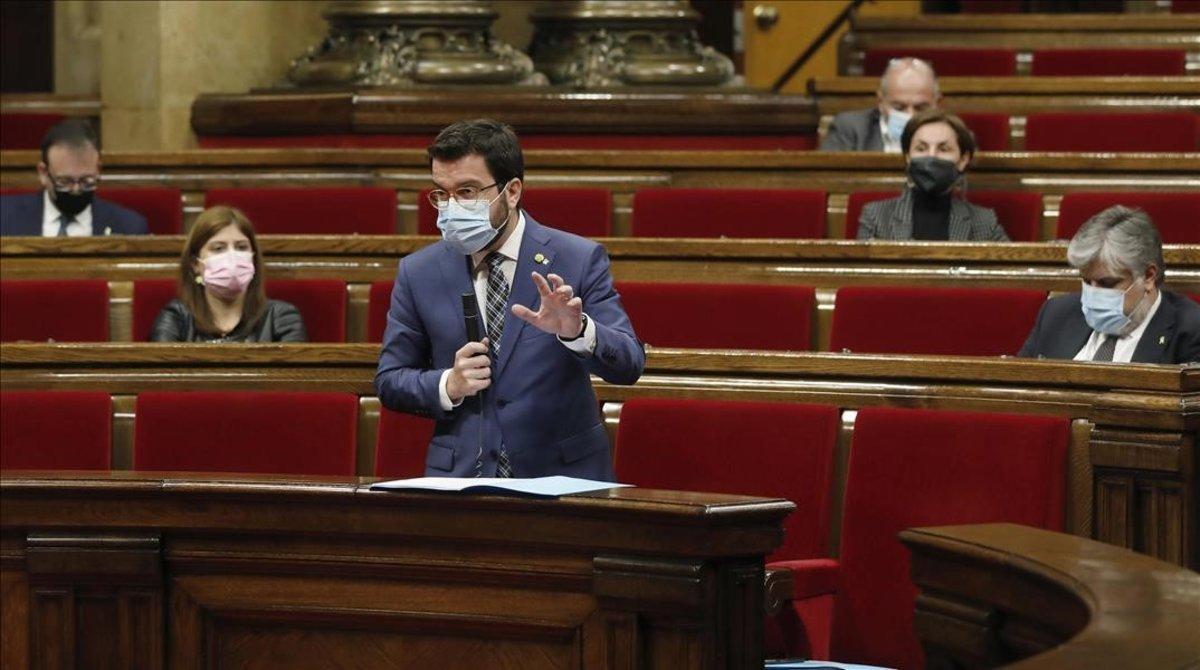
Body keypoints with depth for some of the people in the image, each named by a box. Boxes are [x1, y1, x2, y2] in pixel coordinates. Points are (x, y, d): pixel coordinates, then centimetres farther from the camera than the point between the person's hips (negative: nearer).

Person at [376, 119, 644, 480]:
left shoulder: (578, 259, 0)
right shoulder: (417, 273, 7)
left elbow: (629, 365, -5)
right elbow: (389, 381, 11)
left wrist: (576, 331, -25)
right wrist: (447, 386, -8)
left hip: (561, 477, -1)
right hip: (458, 475, 1)